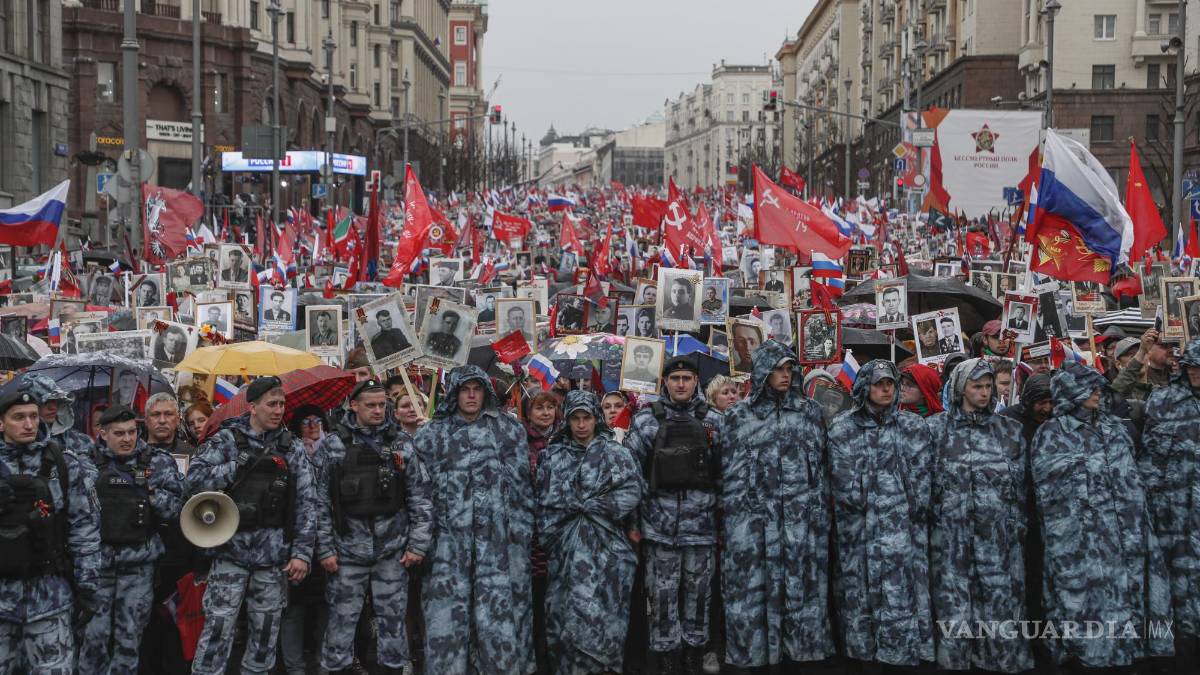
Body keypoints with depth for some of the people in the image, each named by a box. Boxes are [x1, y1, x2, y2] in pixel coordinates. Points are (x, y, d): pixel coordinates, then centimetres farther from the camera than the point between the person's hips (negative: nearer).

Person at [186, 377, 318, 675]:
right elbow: (195, 479, -9)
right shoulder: (226, 440, 1)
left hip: (274, 556, 2)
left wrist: (302, 552, -1)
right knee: (218, 628, -5)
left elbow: (306, 503, 6)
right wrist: (241, 465, -14)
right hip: (231, 551, -2)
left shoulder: (293, 449, 8)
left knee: (265, 632, 8)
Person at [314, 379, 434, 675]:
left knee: (393, 618, 8)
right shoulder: (331, 446, -1)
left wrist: (418, 545, -2)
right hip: (347, 551, -1)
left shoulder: (401, 445, 3)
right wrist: (325, 549, -6)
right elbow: (320, 502, -2)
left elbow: (422, 497, 4)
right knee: (342, 619, 5)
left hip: (393, 551, 1)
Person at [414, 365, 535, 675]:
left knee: (501, 609, -4)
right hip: (450, 537, 1)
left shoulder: (509, 429, 9)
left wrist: (522, 528, 1)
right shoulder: (432, 433, 9)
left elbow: (521, 481, 7)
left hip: (499, 536, 0)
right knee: (448, 611, -2)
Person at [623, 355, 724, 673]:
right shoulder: (646, 419, 1)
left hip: (703, 527, 1)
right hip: (660, 527, -1)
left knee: (698, 594, 8)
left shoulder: (714, 421, 5)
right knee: (663, 596, 3)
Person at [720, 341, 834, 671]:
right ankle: (753, 655, 6)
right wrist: (731, 517, 0)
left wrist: (820, 511, 5)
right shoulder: (739, 415, 7)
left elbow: (821, 463, 11)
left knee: (801, 590, 0)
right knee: (752, 591, -2)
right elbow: (729, 469, 6)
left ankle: (802, 652, 8)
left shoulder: (810, 411, 10)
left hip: (802, 519, 1)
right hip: (753, 517, -1)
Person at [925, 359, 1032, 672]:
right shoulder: (936, 428, 3)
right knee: (955, 609, 1)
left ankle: (1006, 661, 9)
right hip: (952, 535, -2)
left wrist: (1019, 526, 9)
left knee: (1002, 605, 1)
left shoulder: (1009, 429, 10)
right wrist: (930, 521, -1)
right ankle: (955, 661, 9)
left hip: (1000, 537, 2)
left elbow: (1020, 483, 13)